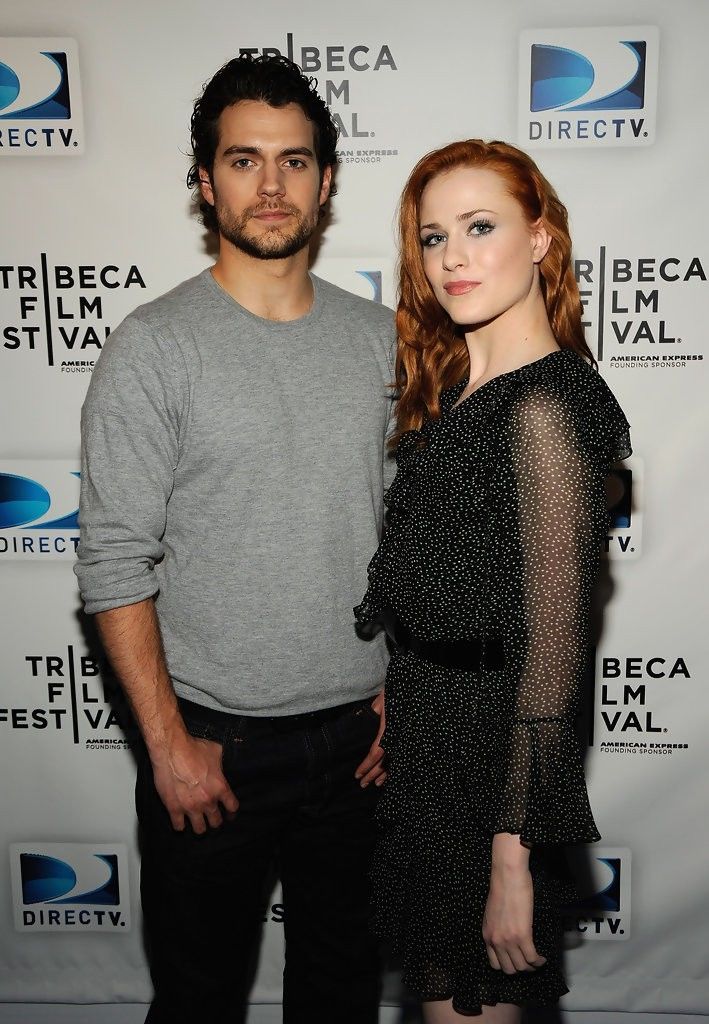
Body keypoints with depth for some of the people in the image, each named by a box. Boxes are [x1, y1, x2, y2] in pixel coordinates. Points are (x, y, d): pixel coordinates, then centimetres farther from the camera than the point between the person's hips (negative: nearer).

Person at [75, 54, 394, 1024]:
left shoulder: (380, 337, 2)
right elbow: (114, 562, -12)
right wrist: (167, 741, -12)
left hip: (357, 727, 4)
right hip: (213, 735, -3)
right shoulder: (153, 345, -11)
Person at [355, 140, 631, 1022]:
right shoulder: (455, 386, 6)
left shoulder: (543, 410, -21)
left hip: (485, 770, -8)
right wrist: (395, 705, 13)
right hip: (427, 749, 8)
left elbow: (550, 656, -22)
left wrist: (513, 857, -19)